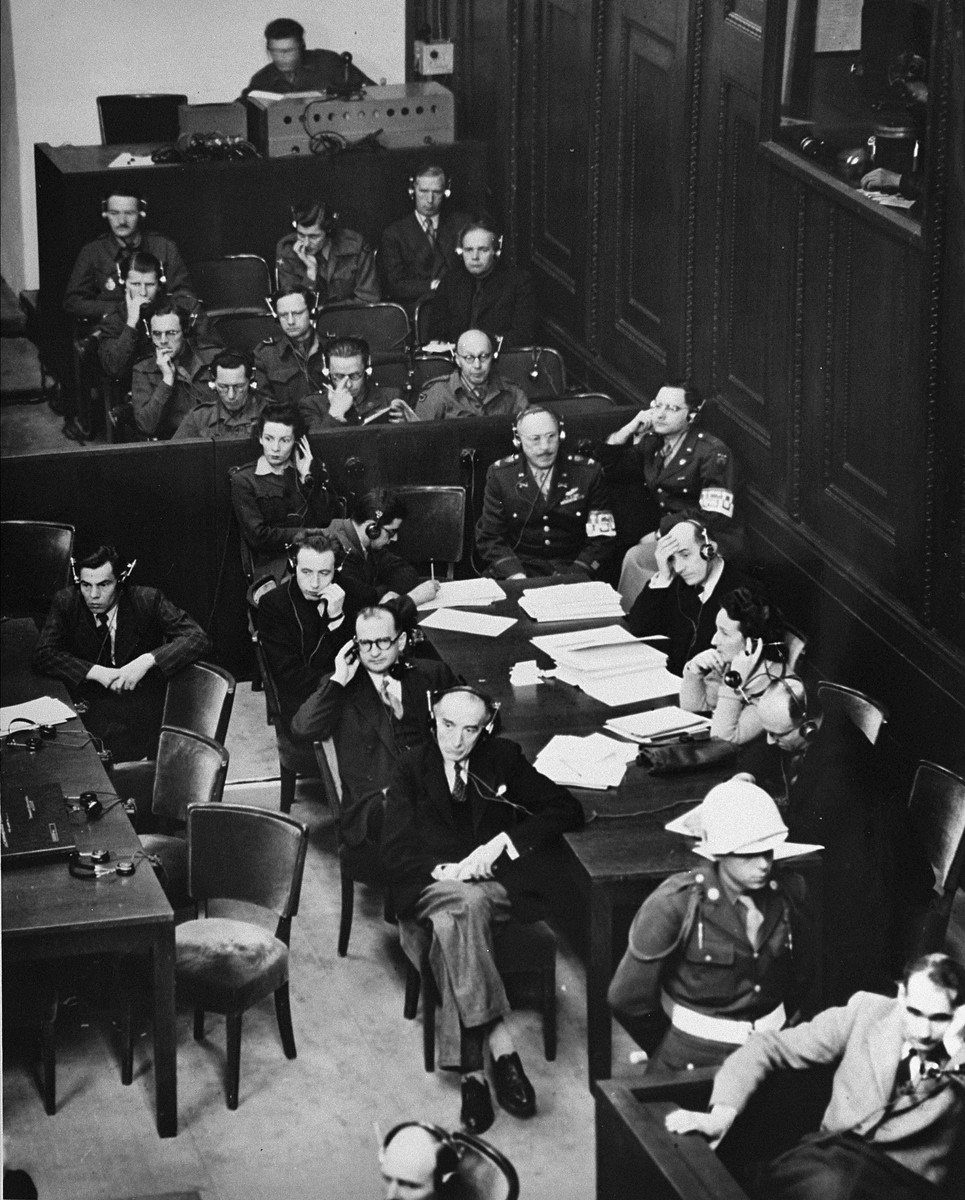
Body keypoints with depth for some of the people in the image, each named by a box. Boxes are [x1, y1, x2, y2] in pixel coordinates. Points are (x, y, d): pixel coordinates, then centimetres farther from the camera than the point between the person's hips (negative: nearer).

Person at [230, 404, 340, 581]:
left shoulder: (312, 469, 17)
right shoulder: (243, 480, 6)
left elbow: (329, 518, 4)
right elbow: (257, 536, -3)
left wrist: (307, 478, -1)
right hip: (272, 563, -4)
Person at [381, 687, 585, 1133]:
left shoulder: (502, 758, 11)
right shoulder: (412, 768, 10)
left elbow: (566, 809, 6)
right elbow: (394, 852, 3)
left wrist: (503, 842, -7)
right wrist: (443, 871, -17)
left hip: (497, 885, 0)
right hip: (432, 887, 0)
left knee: (452, 923, -35)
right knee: (463, 905, -37)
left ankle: (471, 1068, -39)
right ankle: (499, 1043, -39)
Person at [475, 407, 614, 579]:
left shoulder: (588, 473, 1)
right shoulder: (500, 475, 2)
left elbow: (600, 539, 2)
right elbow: (489, 538, 2)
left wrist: (572, 577, -14)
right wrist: (516, 576, -15)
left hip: (570, 568, 1)